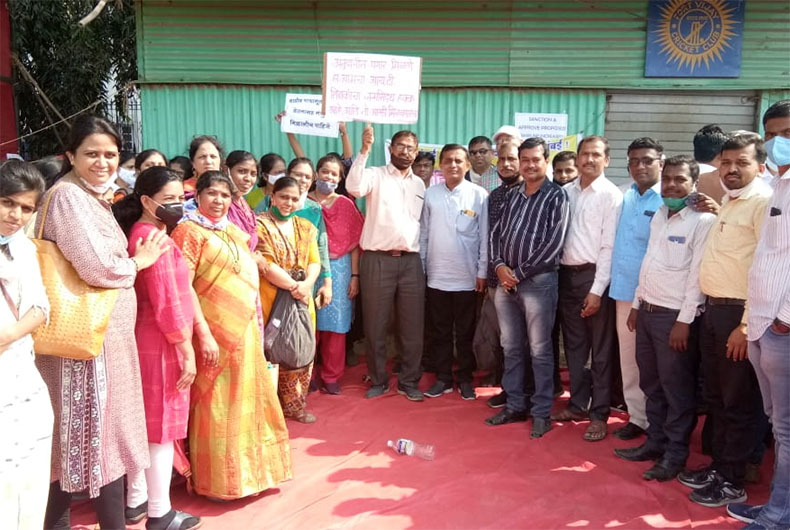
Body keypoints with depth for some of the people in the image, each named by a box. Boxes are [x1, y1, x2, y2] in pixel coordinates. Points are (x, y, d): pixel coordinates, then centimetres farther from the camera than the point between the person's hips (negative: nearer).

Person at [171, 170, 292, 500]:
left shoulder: (233, 231, 13)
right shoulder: (190, 231, -8)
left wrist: (255, 327, 13)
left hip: (245, 331, 7)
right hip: (215, 334, -7)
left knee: (246, 400, 16)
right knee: (216, 405, 4)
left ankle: (248, 468, 33)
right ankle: (217, 481, 21)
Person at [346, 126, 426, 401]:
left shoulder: (420, 184, 15)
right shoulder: (375, 175, 1)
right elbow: (354, 187, -22)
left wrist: (424, 257, 13)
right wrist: (365, 150, -27)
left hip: (411, 261, 4)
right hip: (378, 260, -3)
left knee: (412, 326, 7)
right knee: (375, 326, 5)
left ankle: (409, 381, 21)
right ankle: (378, 381, 21)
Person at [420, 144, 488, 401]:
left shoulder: (479, 195, -5)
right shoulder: (430, 194, 1)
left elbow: (485, 236, -3)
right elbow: (423, 233, 5)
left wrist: (482, 272, -5)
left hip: (467, 277, -2)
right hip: (436, 276, 2)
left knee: (465, 333, 10)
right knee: (439, 332, 12)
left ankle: (465, 379, 24)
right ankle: (443, 378, 24)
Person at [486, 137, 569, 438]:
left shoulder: (556, 197, -3)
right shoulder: (513, 196, 14)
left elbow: (554, 243, -12)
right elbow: (497, 234, 13)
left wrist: (519, 273, -11)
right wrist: (499, 266, -5)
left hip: (538, 281, -5)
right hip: (505, 281, 6)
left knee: (540, 351, 2)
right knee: (511, 348, 12)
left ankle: (542, 413, 14)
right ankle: (515, 406, 25)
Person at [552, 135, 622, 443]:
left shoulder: (611, 195, -6)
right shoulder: (566, 192, 9)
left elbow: (608, 247, -10)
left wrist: (597, 290, -14)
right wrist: (555, 273, 2)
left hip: (593, 276, -5)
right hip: (566, 274, 5)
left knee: (600, 349, 4)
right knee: (573, 345, 14)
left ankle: (599, 414, 14)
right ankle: (577, 404, 28)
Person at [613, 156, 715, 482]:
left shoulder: (702, 221, -11)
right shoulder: (658, 215, 13)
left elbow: (697, 275, -15)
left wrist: (684, 321, -17)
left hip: (675, 315, -7)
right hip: (647, 310, 7)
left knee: (676, 388, 4)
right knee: (651, 384, 15)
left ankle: (676, 453, 16)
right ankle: (655, 441, 28)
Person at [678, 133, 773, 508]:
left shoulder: (764, 202, -12)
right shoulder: (728, 204, 16)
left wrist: (747, 324, -20)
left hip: (739, 313, -9)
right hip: (713, 309, 9)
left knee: (739, 402, 4)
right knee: (715, 397, 17)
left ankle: (732, 482, 17)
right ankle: (718, 466, 31)